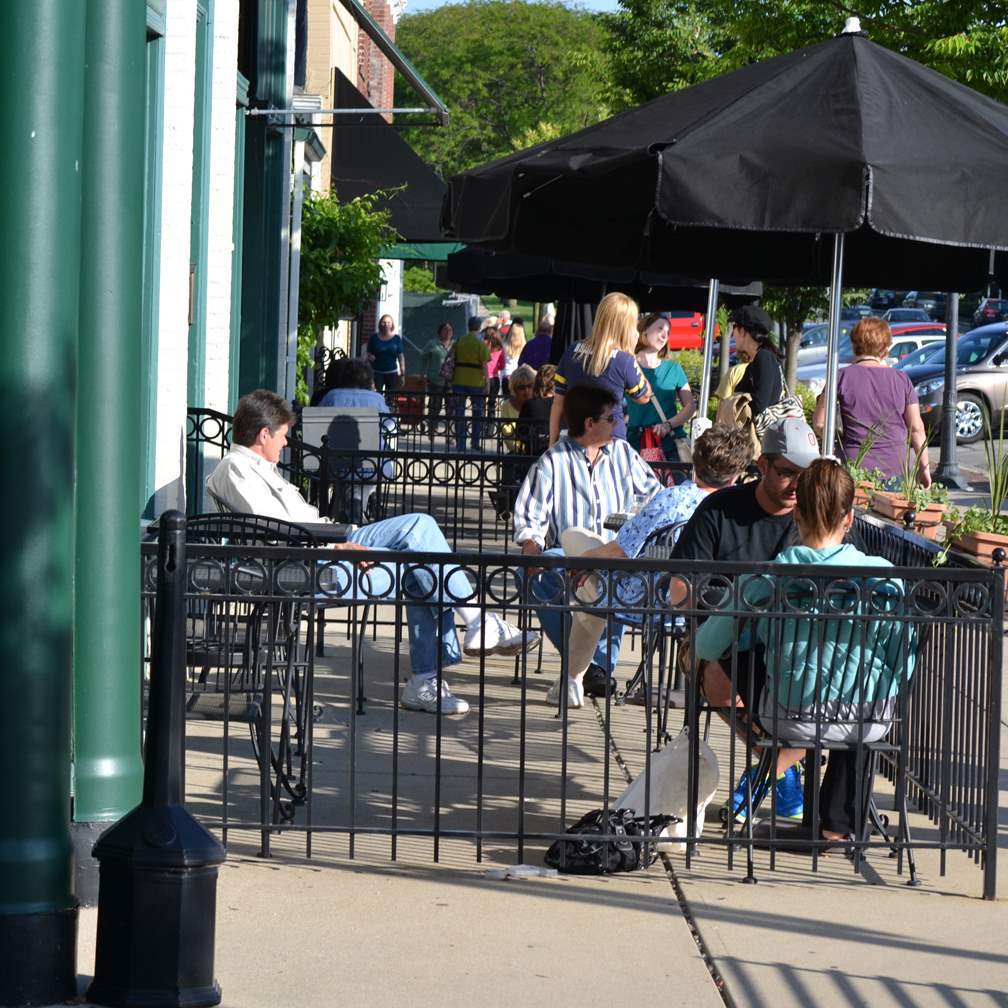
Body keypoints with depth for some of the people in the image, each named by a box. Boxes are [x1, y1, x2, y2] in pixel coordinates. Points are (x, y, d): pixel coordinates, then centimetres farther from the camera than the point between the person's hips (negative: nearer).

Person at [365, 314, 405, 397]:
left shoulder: (396, 338, 3)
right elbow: (368, 354, 11)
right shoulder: (374, 338, 4)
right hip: (377, 372, 0)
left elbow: (400, 356, 3)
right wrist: (369, 358, -13)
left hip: (392, 373, 0)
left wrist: (402, 373, -2)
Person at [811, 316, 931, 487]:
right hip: (897, 470, 2)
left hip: (856, 466, -2)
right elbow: (917, 429, 6)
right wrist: (924, 468, 14)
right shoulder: (902, 380, 4)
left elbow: (819, 423, 1)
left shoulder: (843, 378, -2)